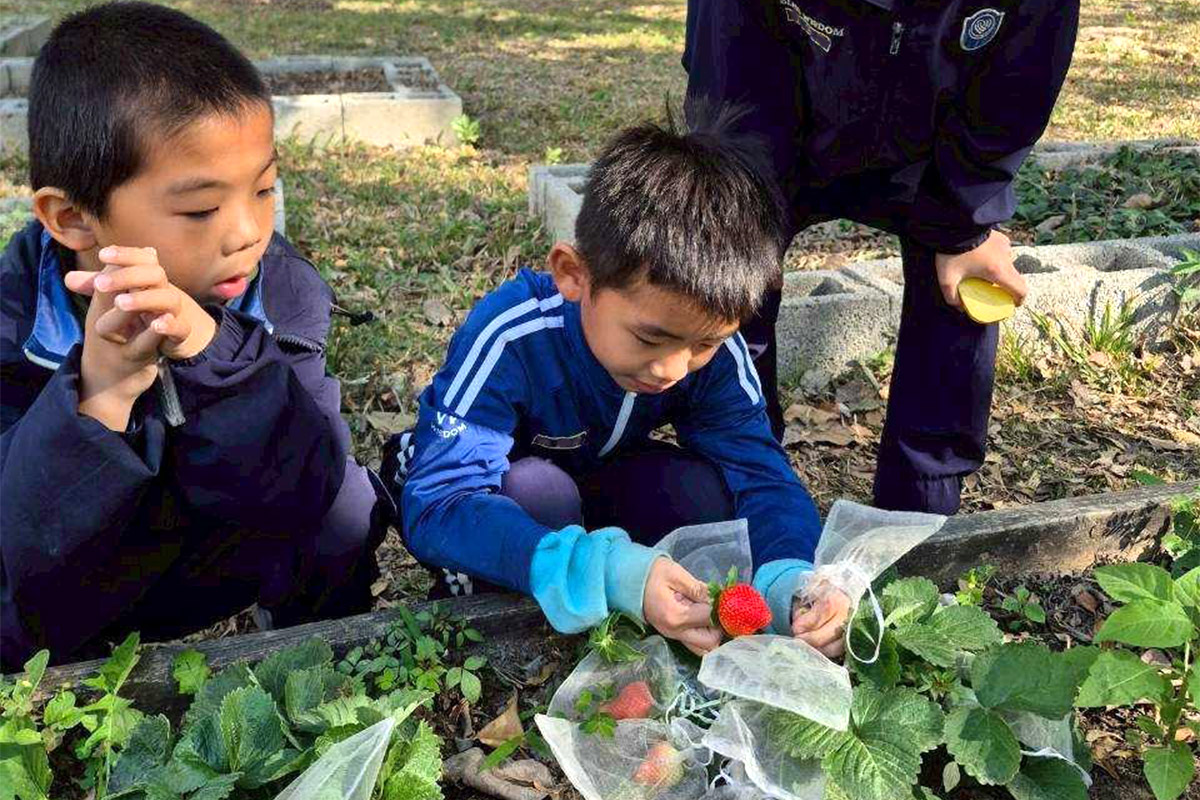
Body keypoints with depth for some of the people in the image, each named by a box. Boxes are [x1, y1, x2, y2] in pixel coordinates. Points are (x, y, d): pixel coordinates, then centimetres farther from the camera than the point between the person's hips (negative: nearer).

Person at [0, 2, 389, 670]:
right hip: (70, 586, -1)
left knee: (345, 509, -22)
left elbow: (303, 490, -27)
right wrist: (98, 395, -42)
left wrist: (214, 350, -42)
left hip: (217, 556, 1)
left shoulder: (284, 289, -18)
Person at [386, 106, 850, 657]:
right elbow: (437, 508, -45)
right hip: (495, 495, -3)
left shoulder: (713, 348, -24)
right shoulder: (509, 340, -38)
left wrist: (791, 580, -48)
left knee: (707, 488, -24)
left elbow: (761, 475, -24)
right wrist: (606, 572, -59)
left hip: (595, 481, 4)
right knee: (535, 490, -36)